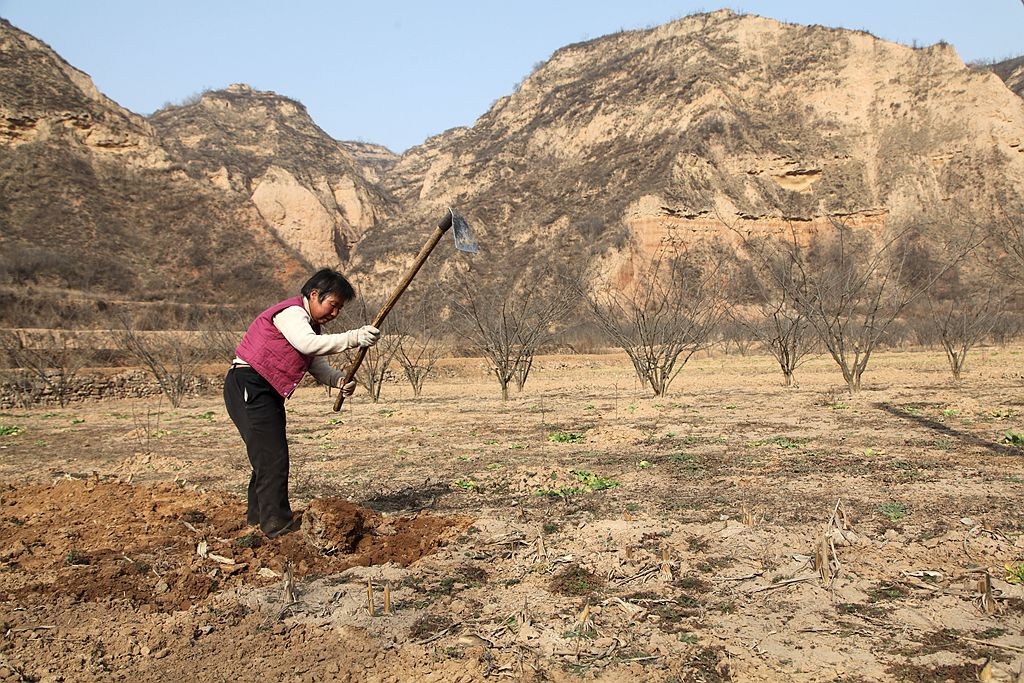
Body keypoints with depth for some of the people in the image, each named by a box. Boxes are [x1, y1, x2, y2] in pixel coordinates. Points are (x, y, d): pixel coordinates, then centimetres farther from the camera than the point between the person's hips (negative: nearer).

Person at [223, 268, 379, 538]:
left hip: (269, 392, 10)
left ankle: (258, 516, 29)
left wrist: (340, 380, -9)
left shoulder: (312, 325, 17)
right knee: (272, 456, -13)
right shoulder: (290, 312, -15)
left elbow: (317, 366, 11)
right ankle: (277, 526, -10)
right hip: (247, 386, -10)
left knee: (269, 456, 16)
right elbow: (308, 344, -34)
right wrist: (354, 337, -38)